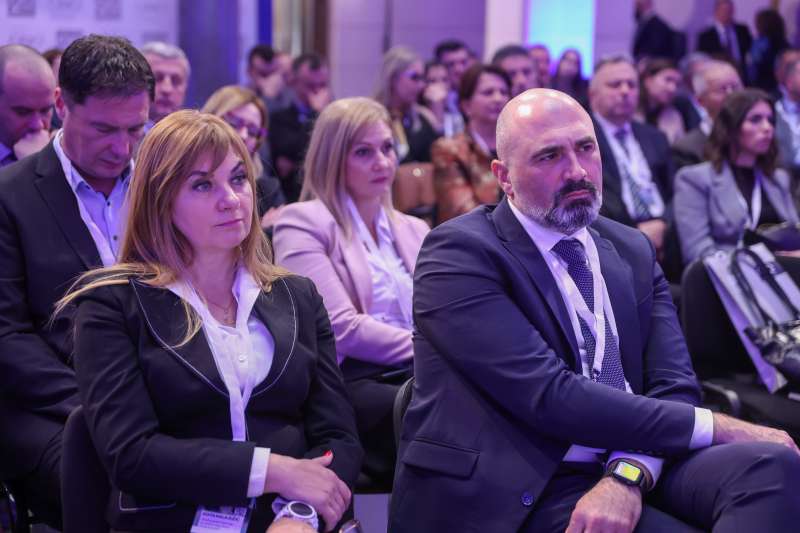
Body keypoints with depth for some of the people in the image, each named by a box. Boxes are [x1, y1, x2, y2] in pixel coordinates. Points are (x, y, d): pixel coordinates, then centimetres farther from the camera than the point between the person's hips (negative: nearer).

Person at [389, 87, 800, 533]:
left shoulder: (633, 251, 14)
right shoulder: (459, 253, -7)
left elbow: (673, 384, 3)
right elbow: (549, 395, -17)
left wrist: (627, 477, -18)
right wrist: (714, 427, -15)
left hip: (635, 471, 6)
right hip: (524, 492, -6)